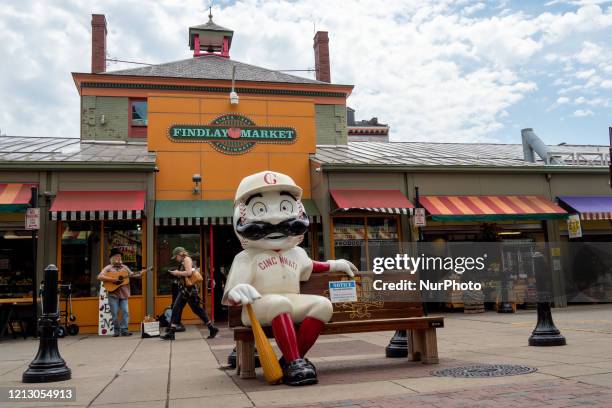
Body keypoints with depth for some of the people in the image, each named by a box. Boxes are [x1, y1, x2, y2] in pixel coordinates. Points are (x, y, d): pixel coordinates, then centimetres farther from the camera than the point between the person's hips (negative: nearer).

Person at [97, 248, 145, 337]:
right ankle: (117, 330, 11)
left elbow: (132, 275, 15)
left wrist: (140, 274, -6)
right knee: (114, 313, 1)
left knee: (125, 312, -1)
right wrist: (113, 279, -18)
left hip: (124, 294, 3)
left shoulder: (124, 267, 14)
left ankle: (124, 330, 4)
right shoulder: (108, 268, 1)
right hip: (113, 294, -3)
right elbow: (100, 277, -11)